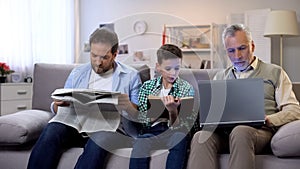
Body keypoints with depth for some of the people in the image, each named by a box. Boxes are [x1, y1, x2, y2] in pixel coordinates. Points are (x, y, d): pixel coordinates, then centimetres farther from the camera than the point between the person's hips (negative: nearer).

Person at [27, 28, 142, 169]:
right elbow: (58, 109, 21)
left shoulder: (131, 76, 11)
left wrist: (129, 106, -16)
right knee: (51, 132, -30)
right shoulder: (77, 73, 21)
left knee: (99, 139, -39)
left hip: (109, 126, -3)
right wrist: (58, 104, -4)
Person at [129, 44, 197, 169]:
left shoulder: (187, 88, 8)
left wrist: (173, 110, -18)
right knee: (140, 142, -33)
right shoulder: (147, 86, 11)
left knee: (179, 138, -35)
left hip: (174, 132, 0)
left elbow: (177, 126, 3)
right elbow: (142, 119, 4)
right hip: (151, 130, 1)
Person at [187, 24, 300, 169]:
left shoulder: (274, 72, 19)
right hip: (223, 131, 3)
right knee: (201, 137, -33)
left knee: (240, 132, -40)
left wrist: (267, 120, -12)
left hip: (259, 130, -2)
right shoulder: (220, 77, 29)